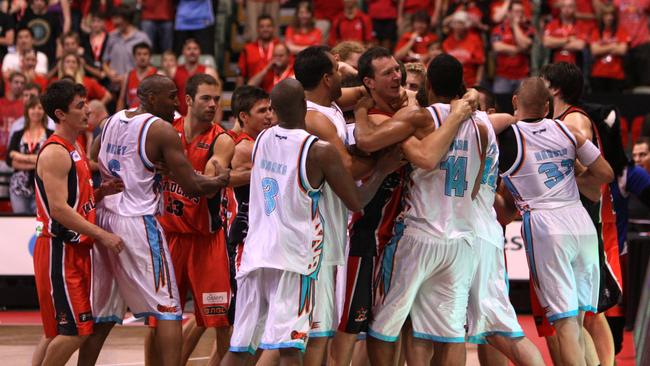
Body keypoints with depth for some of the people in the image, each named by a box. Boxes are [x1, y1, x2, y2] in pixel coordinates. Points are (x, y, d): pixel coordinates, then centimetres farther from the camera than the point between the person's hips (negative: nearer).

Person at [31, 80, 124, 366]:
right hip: (59, 250, -10)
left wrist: (102, 192, 4)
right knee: (76, 330, -10)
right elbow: (58, 209, -23)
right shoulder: (55, 153, -15)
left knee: (57, 330, 12)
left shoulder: (73, 151, 16)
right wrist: (103, 235, -23)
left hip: (76, 249, 10)